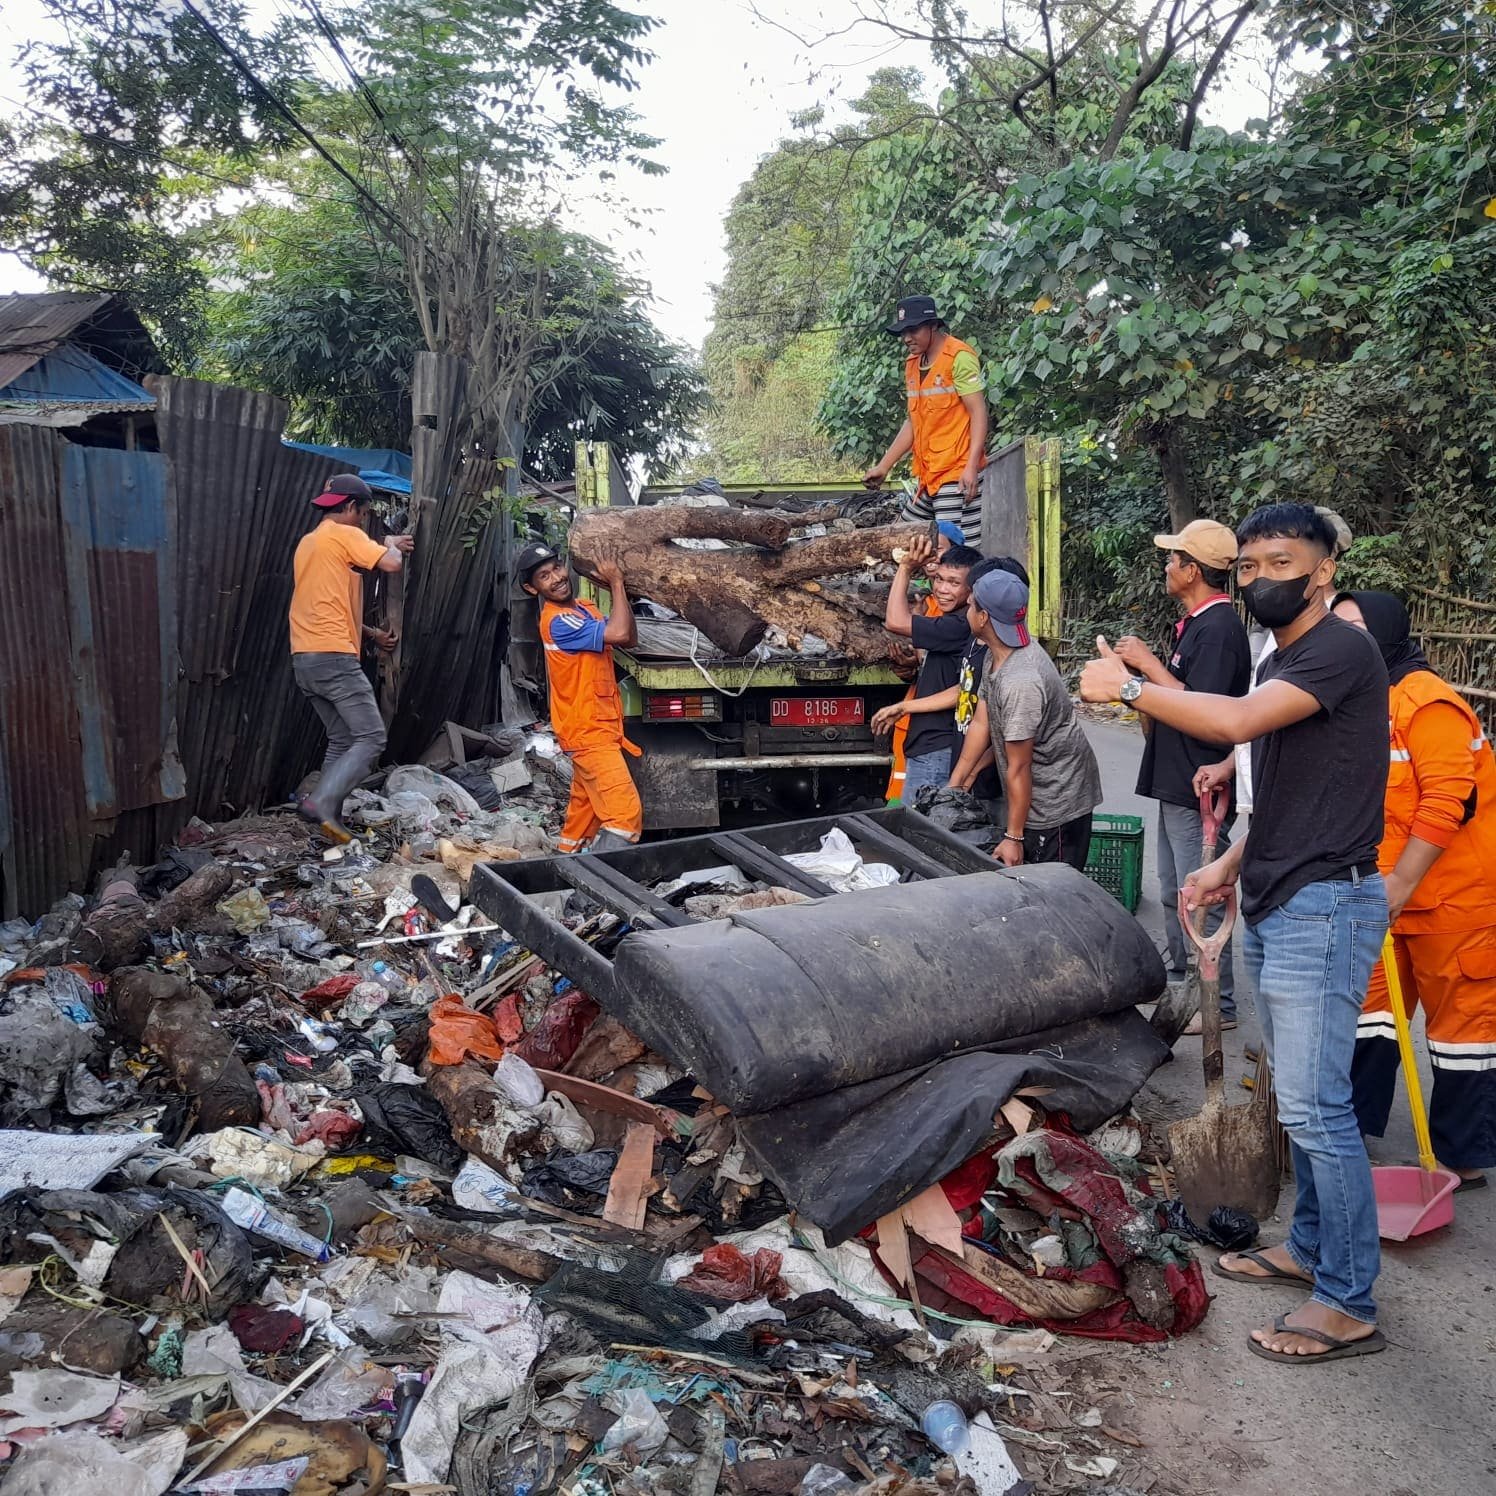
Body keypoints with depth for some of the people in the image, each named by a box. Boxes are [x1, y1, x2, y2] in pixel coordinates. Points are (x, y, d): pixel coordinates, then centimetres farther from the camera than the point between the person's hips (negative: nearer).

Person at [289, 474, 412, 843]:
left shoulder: (309, 542, 23)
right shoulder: (343, 535, -5)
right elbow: (391, 564, -17)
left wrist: (372, 634, 28)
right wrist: (393, 545, 6)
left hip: (305, 660, 9)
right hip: (334, 658, -9)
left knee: (342, 741, 14)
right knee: (371, 740, -7)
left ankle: (332, 821, 9)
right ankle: (321, 802, -21)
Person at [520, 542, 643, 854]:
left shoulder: (583, 608, 11)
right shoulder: (558, 621, -19)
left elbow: (629, 638, 7)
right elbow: (619, 633, -30)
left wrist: (619, 591, -3)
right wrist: (616, 584, -16)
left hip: (595, 729, 9)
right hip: (589, 733, -9)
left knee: (585, 809, 18)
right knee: (625, 813, -17)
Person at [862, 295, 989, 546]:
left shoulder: (959, 357, -9)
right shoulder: (912, 364, 16)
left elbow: (979, 413, -13)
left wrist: (972, 467, -23)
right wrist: (883, 466, 17)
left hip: (957, 474, -9)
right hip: (928, 475, 9)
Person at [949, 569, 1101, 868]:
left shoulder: (1020, 681, -29)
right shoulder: (997, 655, 0)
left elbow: (1018, 769, -23)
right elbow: (981, 723, 8)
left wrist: (1014, 837, -16)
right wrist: (954, 784, 9)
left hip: (1056, 807, -10)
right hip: (1033, 799, 10)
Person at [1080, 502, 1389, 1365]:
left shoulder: (1341, 650, -14)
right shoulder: (1283, 663, 17)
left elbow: (1233, 721, -30)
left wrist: (1126, 686, -18)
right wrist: (1232, 865, 14)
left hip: (1323, 907, -10)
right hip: (1279, 906, 10)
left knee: (1315, 1107, -7)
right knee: (1305, 1098, 18)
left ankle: (1349, 1304, 4)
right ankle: (1312, 1247, 31)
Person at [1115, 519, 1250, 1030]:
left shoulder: (1218, 629, -19)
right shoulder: (1195, 623, 14)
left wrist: (1147, 663, -21)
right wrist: (1143, 673, 9)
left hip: (1199, 788, -11)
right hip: (1177, 782, 11)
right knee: (1173, 892, 20)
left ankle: (1218, 1003, 8)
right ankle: (1178, 977, 34)